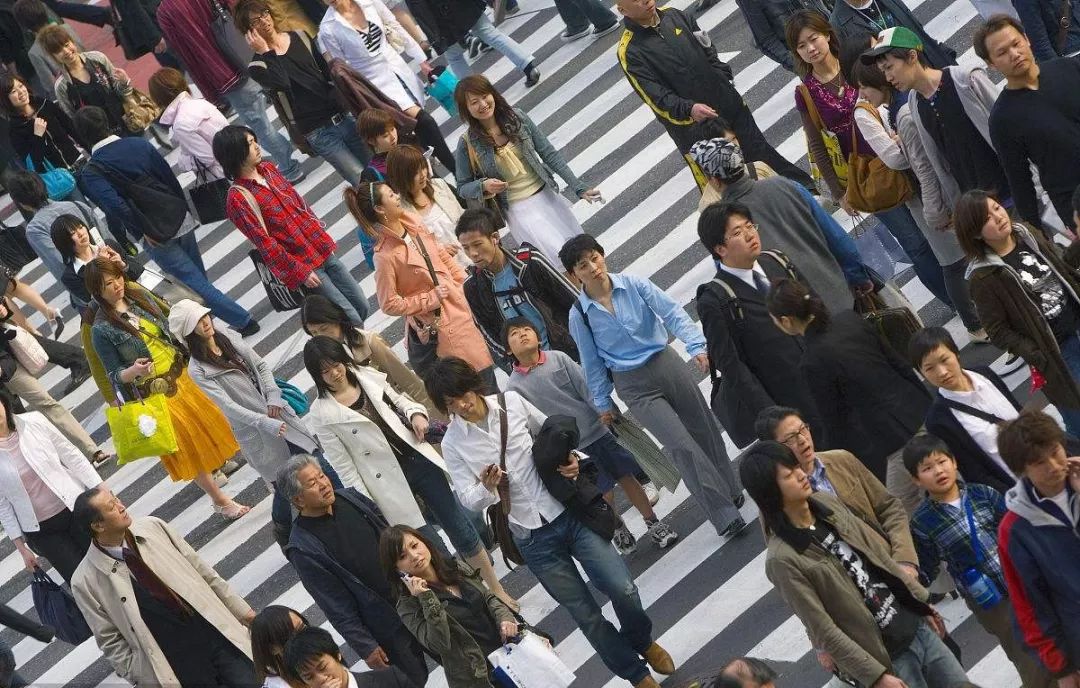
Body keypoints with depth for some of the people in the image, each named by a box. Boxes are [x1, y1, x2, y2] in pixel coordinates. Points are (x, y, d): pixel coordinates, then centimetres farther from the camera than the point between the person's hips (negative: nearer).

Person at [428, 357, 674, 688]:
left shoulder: (512, 402, -3)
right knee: (586, 615, 4)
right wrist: (487, 488, -28)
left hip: (569, 512, 1)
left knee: (623, 590, -7)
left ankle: (641, 641, 27)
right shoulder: (453, 443, -6)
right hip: (533, 537, -1)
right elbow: (469, 500, -6)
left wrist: (569, 459, -5)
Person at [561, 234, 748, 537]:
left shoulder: (633, 285, -7)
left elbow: (672, 313, -13)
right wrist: (602, 403, 10)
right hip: (635, 386, -2)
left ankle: (731, 492, 35)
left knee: (705, 430, 12)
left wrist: (696, 344, -28)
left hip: (666, 363, 2)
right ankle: (725, 517, -8)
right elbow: (592, 362, 3)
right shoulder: (579, 315, -7)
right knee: (682, 445, -12)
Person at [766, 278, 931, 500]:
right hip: (920, 409, 8)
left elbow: (833, 419, -10)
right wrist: (927, 401, 20)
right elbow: (897, 362, 8)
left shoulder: (813, 364, -19)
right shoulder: (850, 318, 1)